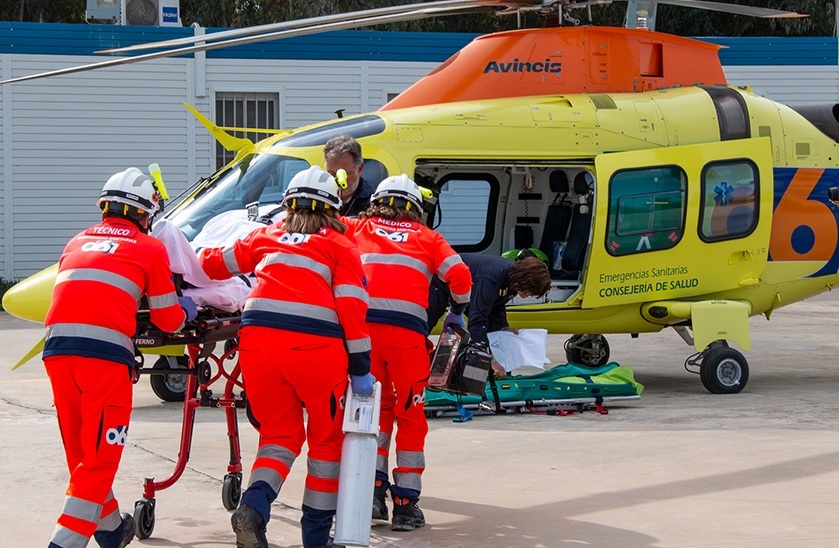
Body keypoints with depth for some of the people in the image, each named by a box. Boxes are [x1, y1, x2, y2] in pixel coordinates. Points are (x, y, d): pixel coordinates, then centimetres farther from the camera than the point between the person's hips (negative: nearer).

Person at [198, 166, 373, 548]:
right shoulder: (340, 246, 14)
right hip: (315, 346, -3)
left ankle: (254, 505, -10)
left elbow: (213, 264, 28)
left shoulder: (266, 238, 22)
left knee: (279, 435, 16)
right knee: (327, 439, 14)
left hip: (258, 340, 3)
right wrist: (360, 368, 2)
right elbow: (351, 306, 2)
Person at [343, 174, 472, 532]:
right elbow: (459, 276, 9)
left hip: (362, 324, 1)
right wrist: (459, 309, 27)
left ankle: (373, 487, 8)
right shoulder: (426, 237, 19)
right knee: (410, 414, 7)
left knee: (377, 406, 18)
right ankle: (405, 503, 3)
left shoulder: (358, 228, 22)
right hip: (407, 330, -1)